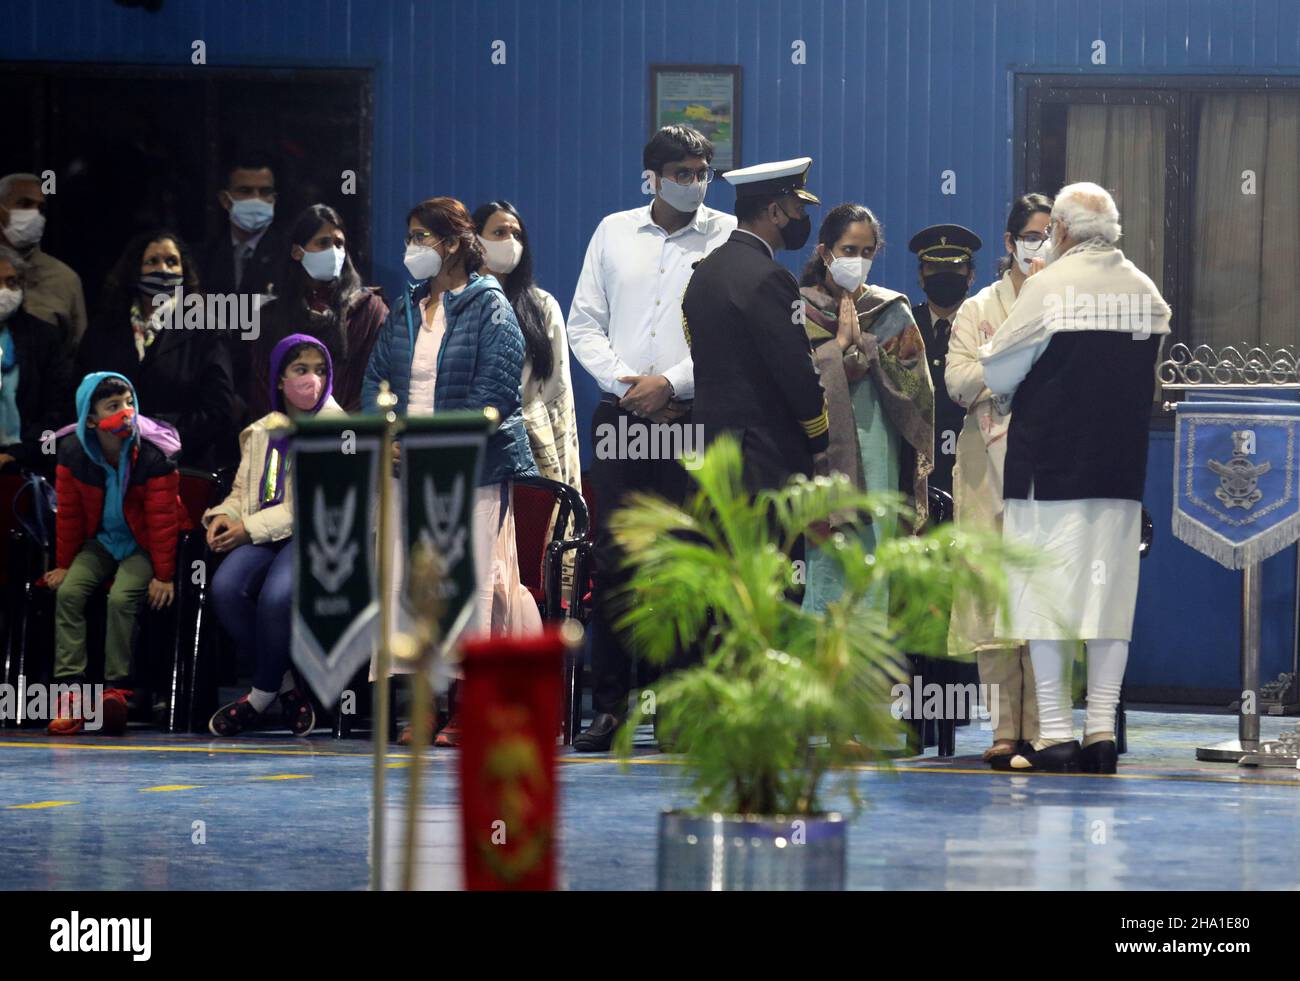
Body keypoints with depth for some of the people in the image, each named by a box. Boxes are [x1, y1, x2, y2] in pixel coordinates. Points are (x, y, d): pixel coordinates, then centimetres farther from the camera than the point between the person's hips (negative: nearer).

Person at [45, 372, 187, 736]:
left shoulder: (155, 455, -20)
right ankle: (70, 690, -24)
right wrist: (63, 564, 5)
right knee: (67, 592, -20)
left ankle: (116, 689, -22)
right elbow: (69, 512, 2)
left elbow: (161, 517, -14)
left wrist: (163, 575, -13)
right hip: (100, 542, 4)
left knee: (121, 597, -29)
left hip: (143, 544, -4)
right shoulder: (73, 452, -9)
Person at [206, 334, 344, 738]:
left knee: (277, 594, -36)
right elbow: (243, 490, 26)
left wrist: (252, 528, -12)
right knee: (226, 587, -29)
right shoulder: (260, 433, 22)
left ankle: (263, 693, -13)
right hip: (262, 539, 4)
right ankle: (286, 685, -11)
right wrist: (225, 515, 0)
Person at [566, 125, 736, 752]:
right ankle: (608, 705, 1)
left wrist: (670, 382, -11)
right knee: (612, 561, -2)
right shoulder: (614, 232, 12)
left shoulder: (728, 237, 4)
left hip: (693, 415, -2)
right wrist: (624, 382, -3)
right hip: (620, 415, 2)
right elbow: (585, 323, 12)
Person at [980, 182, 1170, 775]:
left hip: (1049, 467, -5)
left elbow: (996, 376, -5)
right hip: (1122, 471, 5)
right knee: (1110, 590, 8)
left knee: (1045, 592, 0)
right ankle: (1101, 730, 5)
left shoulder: (1049, 287, -10)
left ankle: (1055, 732, -2)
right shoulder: (1149, 292, 6)